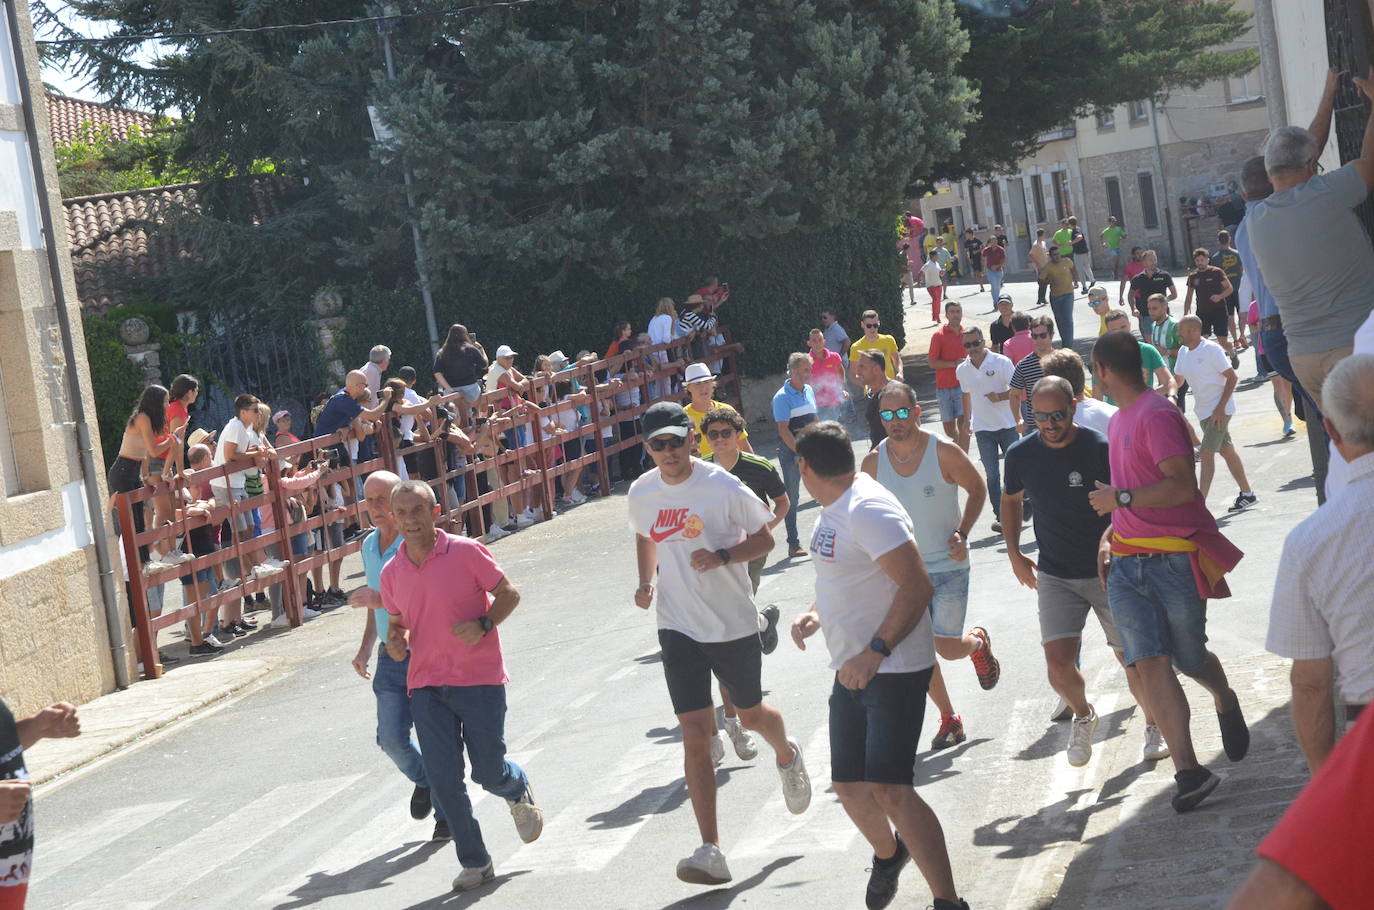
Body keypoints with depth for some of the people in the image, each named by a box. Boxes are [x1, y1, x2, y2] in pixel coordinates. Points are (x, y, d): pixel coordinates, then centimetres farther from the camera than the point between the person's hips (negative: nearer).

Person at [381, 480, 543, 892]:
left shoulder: (467, 552, -8)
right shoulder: (391, 572, 5)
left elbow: (509, 594, -1)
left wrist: (483, 625, -18)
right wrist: (395, 642, -4)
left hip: (480, 680, -3)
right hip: (426, 686, 3)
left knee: (490, 773, -1)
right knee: (443, 778, -5)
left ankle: (518, 790, 37)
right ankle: (475, 862, 9)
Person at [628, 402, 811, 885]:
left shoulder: (723, 487, -14)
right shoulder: (641, 493, -1)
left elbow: (764, 538, -5)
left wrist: (722, 556, -22)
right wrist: (647, 581, 2)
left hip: (734, 623, -2)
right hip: (678, 626, 2)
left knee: (751, 715, 16)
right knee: (695, 733, -6)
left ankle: (788, 757, 55)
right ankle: (710, 852, -7)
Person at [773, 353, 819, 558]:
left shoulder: (809, 391, 9)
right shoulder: (782, 397, -13)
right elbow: (783, 430, -17)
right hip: (790, 451, -7)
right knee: (792, 498, 0)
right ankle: (793, 545, 6)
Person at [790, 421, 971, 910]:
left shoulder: (868, 511, -19)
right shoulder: (833, 509, 11)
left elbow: (917, 586, -23)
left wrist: (874, 653, -25)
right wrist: (816, 613, 7)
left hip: (893, 669, -9)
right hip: (851, 670, 9)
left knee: (890, 791, -17)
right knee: (849, 786, 16)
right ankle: (888, 855, 44)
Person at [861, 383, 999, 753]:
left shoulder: (944, 453, -15)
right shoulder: (873, 462, -5)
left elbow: (977, 489, 0)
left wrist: (962, 533, -11)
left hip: (948, 566, -3)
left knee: (947, 648, -8)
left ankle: (978, 642, 29)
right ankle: (949, 719, 22)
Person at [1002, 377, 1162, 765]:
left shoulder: (1102, 449, -16)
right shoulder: (1021, 454, -5)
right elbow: (1010, 500, 16)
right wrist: (1014, 554, 15)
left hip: (1108, 572, -2)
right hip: (1055, 575, 2)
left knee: (1132, 657, 3)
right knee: (1058, 662, -10)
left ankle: (1155, 726, 29)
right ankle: (1083, 716, 21)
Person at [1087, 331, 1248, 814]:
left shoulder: (1157, 415, -14)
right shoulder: (1119, 421, 15)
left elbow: (1182, 486, -24)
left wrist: (1120, 498, -16)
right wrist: (1109, 534, 13)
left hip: (1174, 559, -7)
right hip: (1126, 561, 7)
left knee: (1189, 659, 7)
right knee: (1149, 663, -8)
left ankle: (1225, 701, 43)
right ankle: (1188, 771, -9)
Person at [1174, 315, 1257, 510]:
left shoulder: (1211, 349, -16)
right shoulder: (1183, 352, 7)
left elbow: (1232, 377, -15)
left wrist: (1220, 408, -19)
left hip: (1219, 409, -8)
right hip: (1204, 411, 8)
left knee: (1206, 453, -14)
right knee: (1226, 451, 15)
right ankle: (1247, 494, 27)